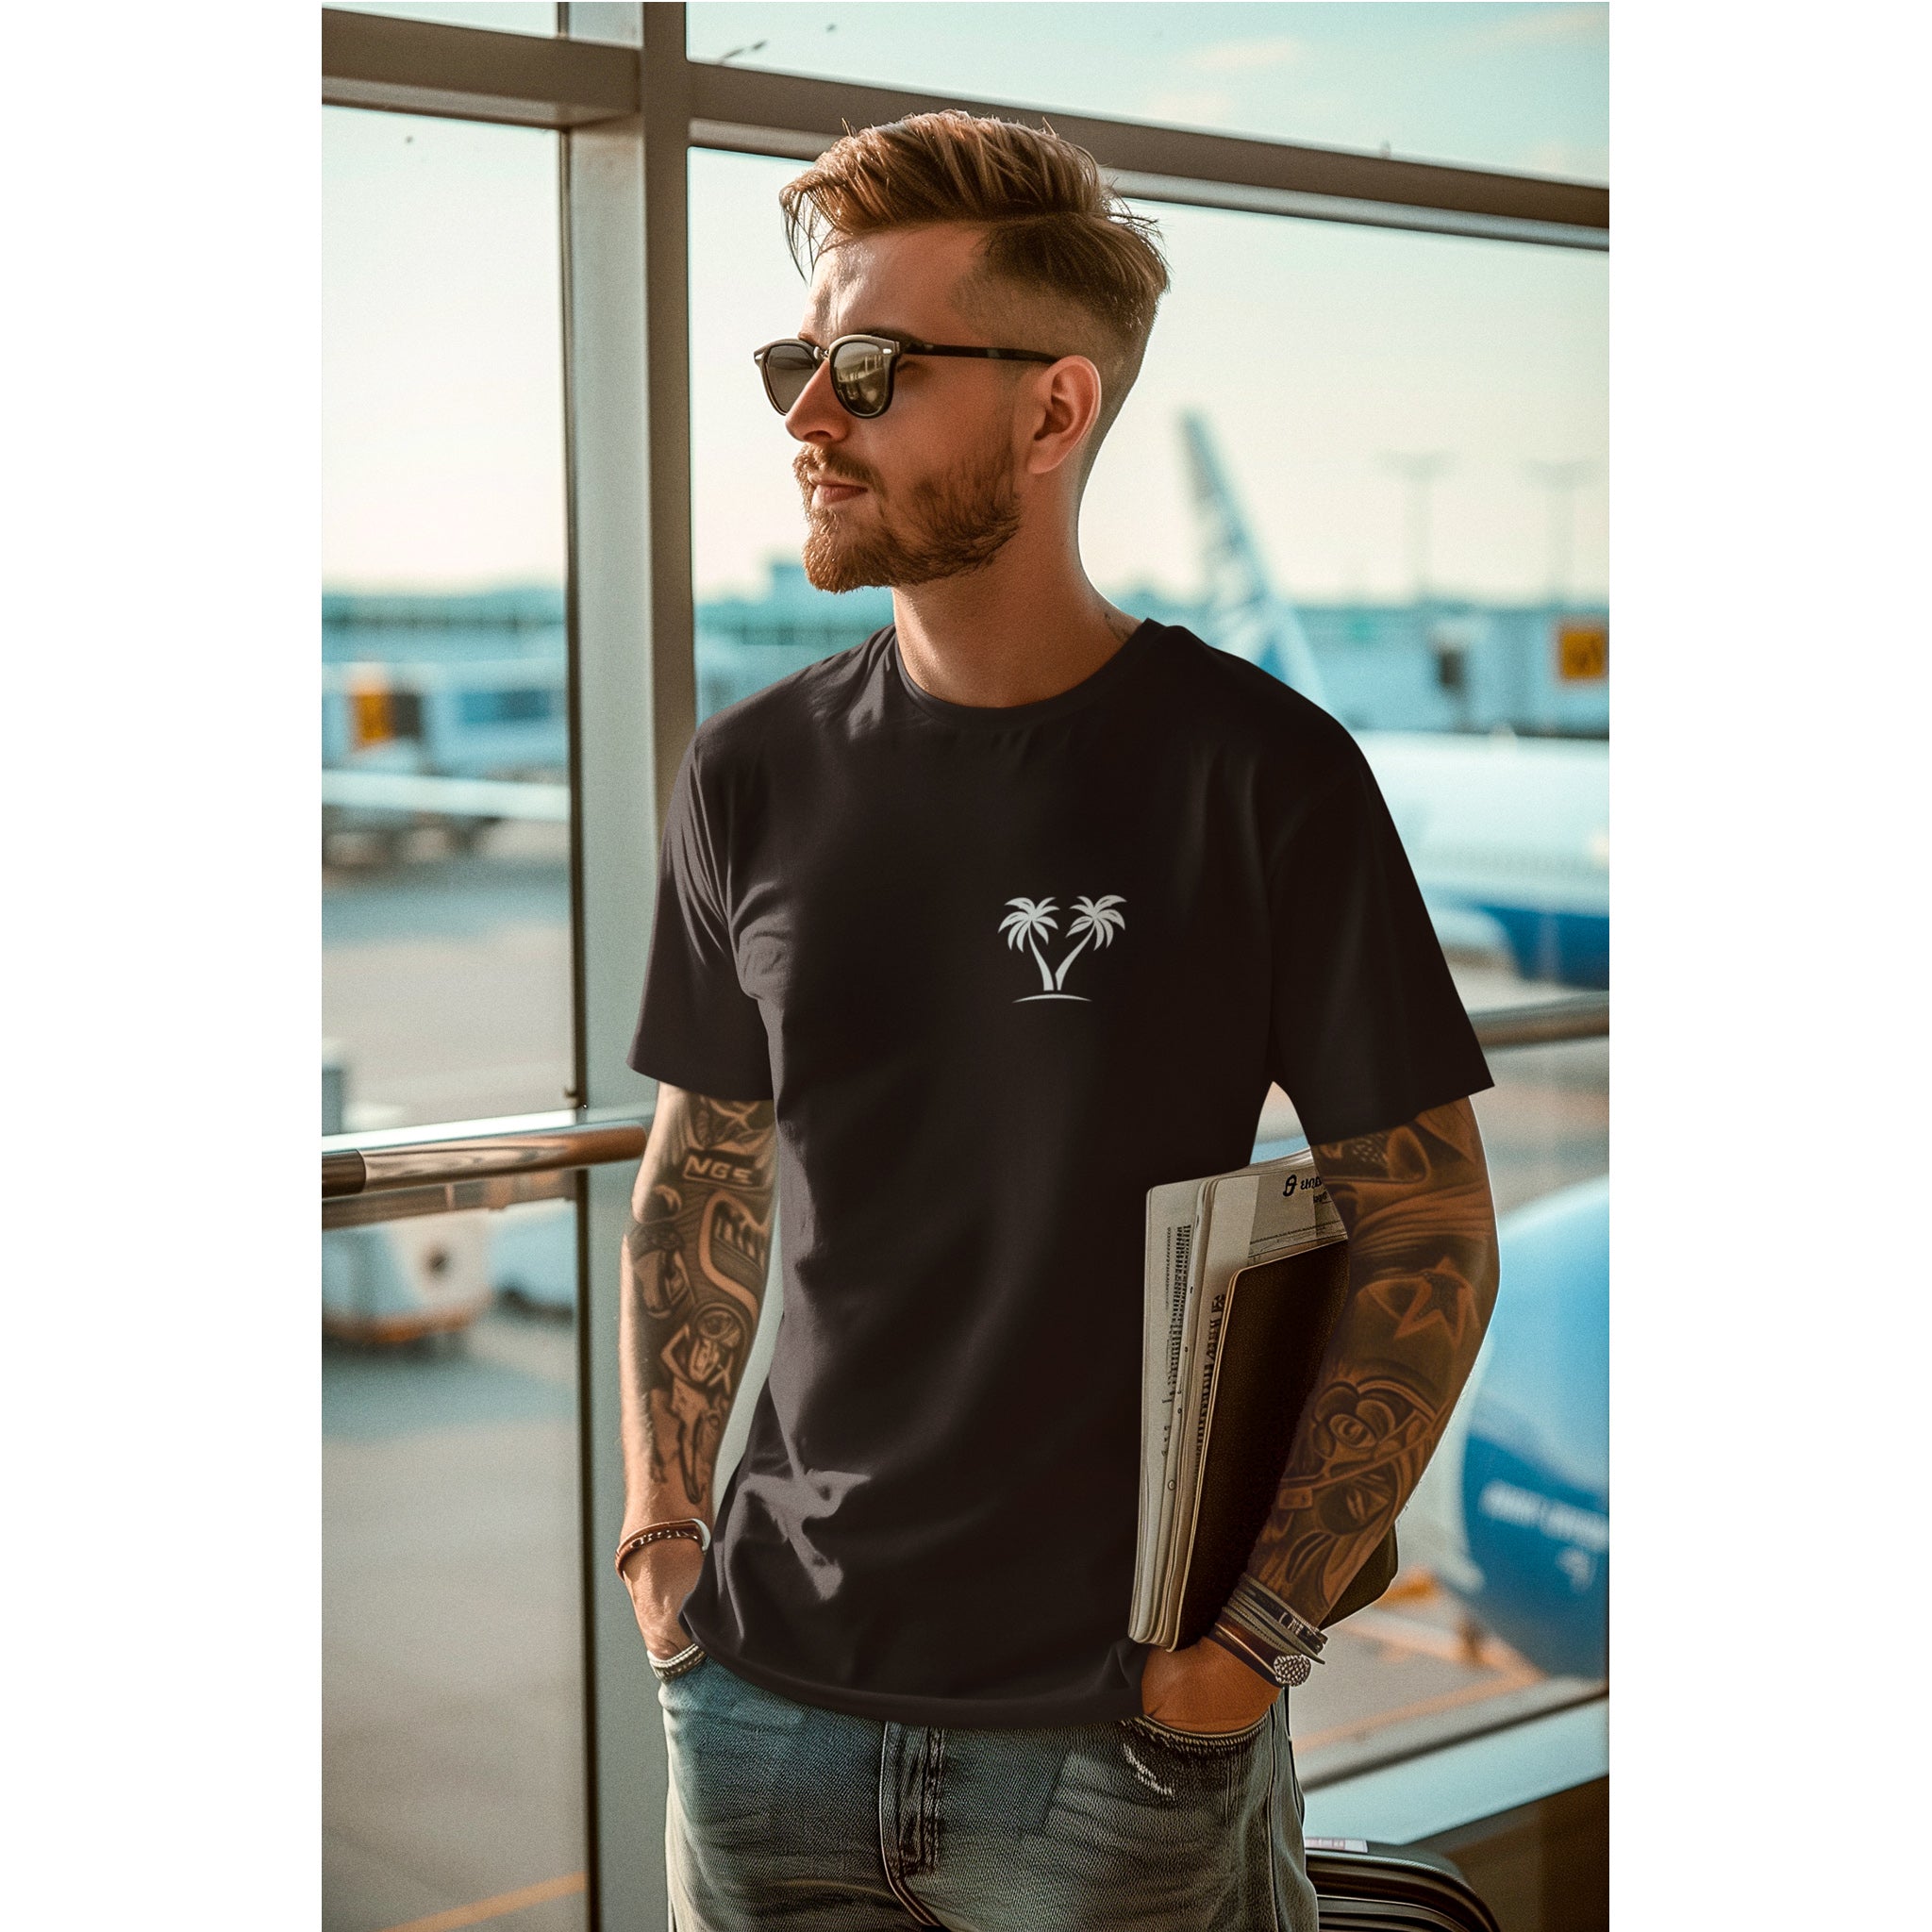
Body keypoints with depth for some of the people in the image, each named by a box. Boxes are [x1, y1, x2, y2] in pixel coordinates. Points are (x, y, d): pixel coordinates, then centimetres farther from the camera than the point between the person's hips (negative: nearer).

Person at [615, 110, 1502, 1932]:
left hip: (1116, 1722, -3)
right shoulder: (751, 776, 2)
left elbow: (1428, 1235, -7)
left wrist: (1255, 1629, -12)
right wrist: (660, 1539, 3)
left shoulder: (1257, 774, -11)